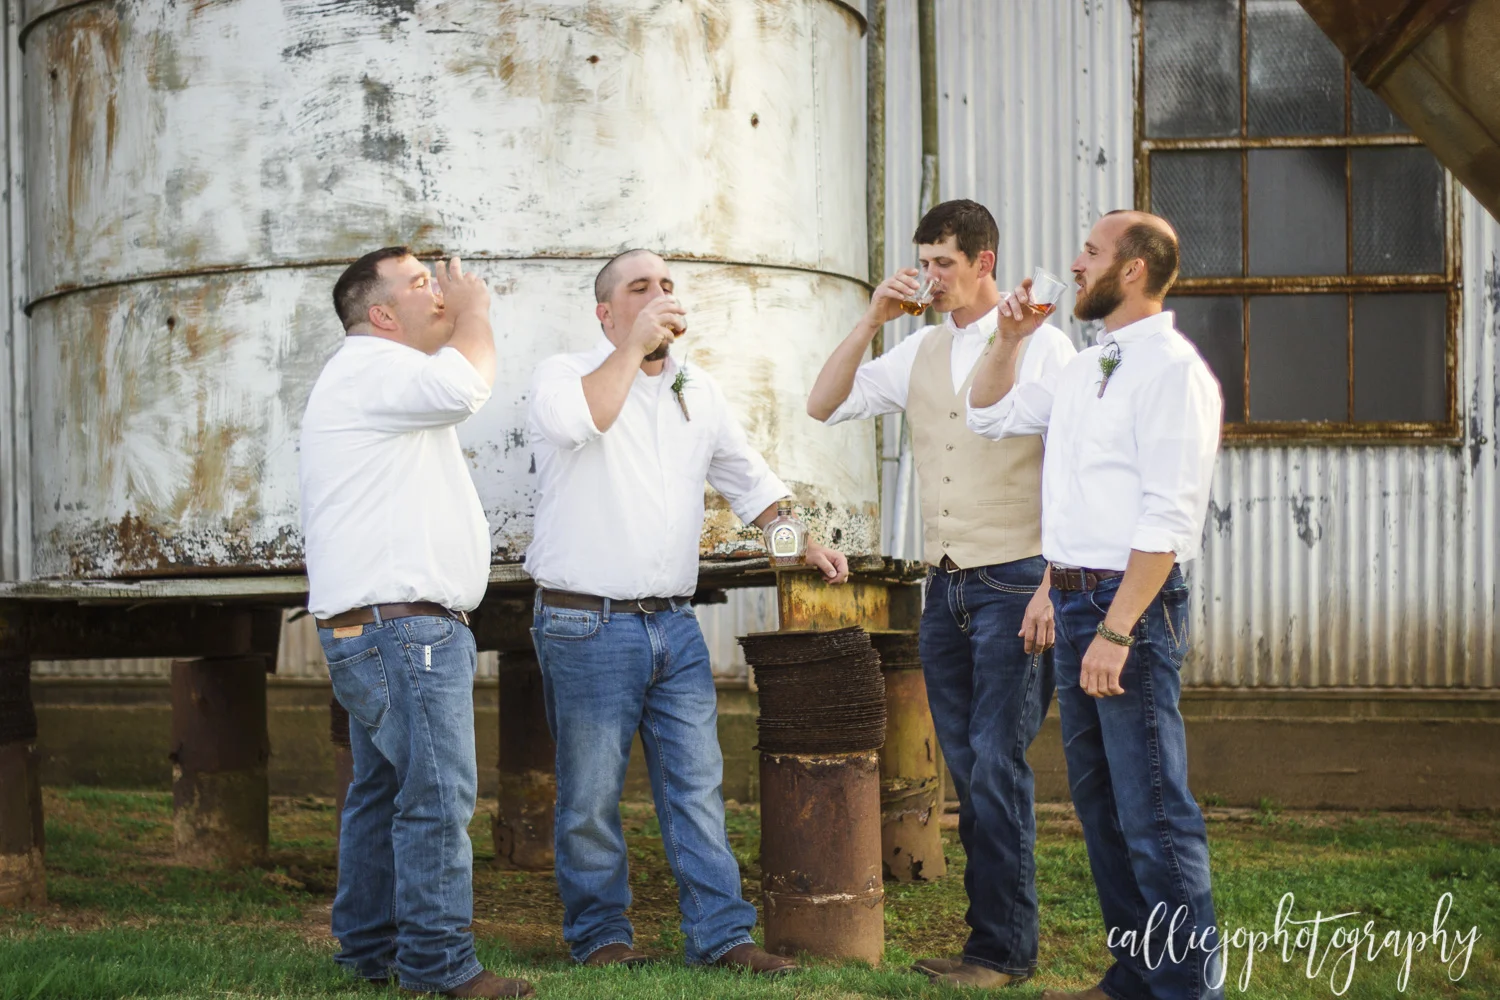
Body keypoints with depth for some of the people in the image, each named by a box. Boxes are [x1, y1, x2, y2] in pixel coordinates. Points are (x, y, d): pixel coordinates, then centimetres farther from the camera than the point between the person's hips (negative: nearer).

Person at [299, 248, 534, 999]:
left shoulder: (374, 376, 25)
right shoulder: (369, 366, -11)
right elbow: (464, 385, -25)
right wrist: (474, 309, -10)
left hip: (375, 628, 12)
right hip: (401, 626, -12)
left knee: (383, 791, 13)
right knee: (437, 796, -12)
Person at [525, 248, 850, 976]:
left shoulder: (699, 392, 16)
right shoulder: (566, 374, -2)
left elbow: (747, 479, 24)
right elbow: (578, 419, -27)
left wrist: (804, 544, 12)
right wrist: (635, 344, -17)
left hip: (674, 622, 5)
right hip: (587, 624, -5)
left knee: (697, 787, 3)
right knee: (591, 794, 2)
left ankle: (720, 935, 7)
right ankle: (599, 935, 15)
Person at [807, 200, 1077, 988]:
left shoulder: (1040, 346, -5)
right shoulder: (921, 350, 12)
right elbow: (824, 405, 9)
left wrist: (1052, 587, -16)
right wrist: (872, 319, -1)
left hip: (1014, 585, -6)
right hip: (945, 588, 6)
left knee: (996, 764, -8)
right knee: (966, 769, 8)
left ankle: (1004, 950, 0)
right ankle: (989, 938, 16)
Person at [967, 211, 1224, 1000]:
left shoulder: (1172, 371, -12)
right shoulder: (1085, 369, 15)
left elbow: (1168, 519, -19)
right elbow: (989, 416, 30)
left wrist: (1116, 631, -23)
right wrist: (1010, 338, 15)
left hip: (1131, 603, -9)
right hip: (1074, 600, 9)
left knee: (1152, 809, -6)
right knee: (1098, 798, 15)